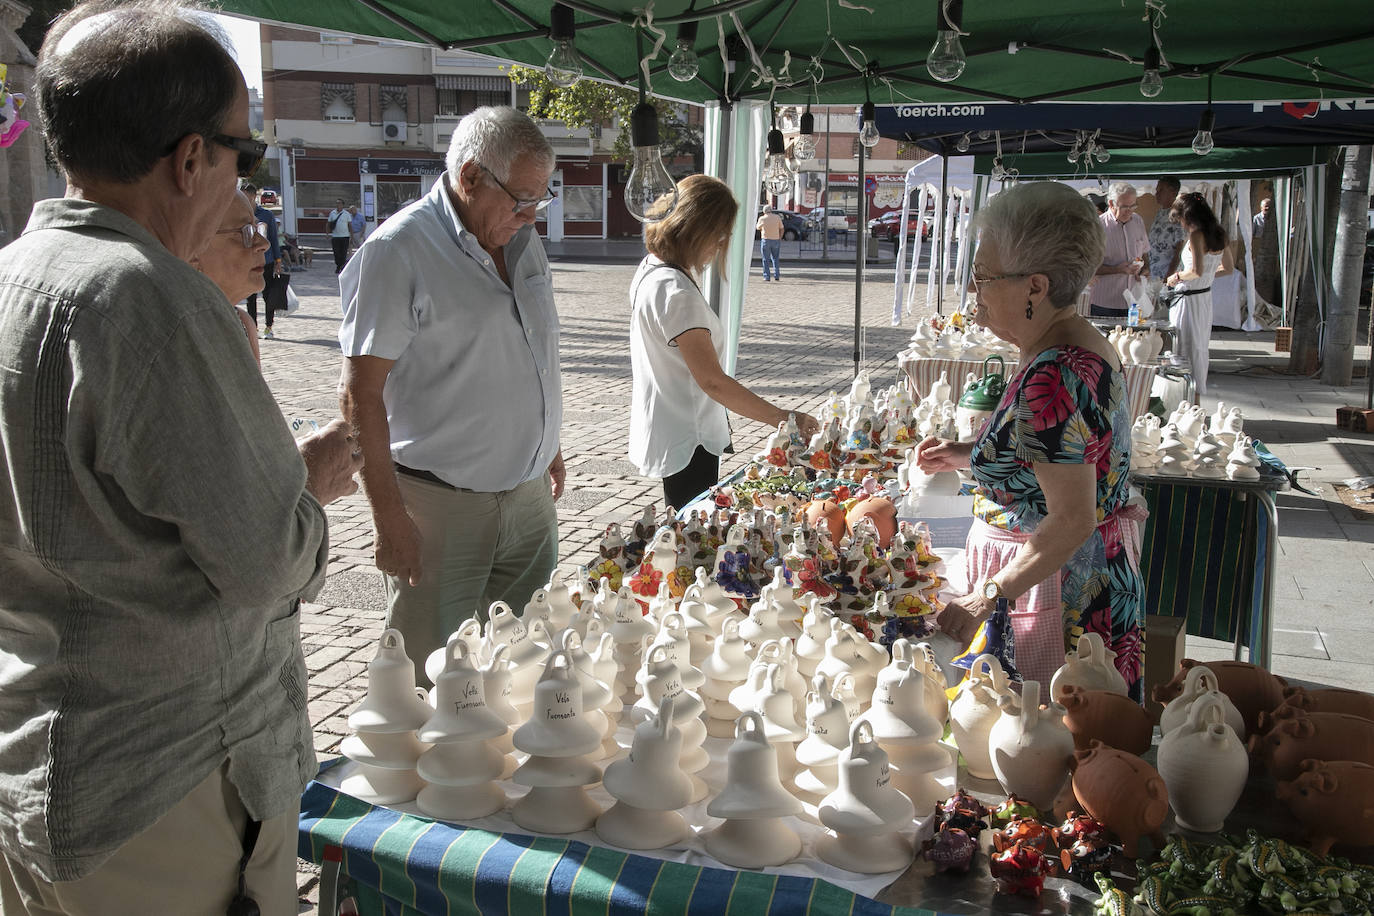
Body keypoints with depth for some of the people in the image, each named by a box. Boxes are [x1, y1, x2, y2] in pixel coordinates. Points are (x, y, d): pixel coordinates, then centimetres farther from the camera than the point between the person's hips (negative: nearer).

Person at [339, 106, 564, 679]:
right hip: (440, 506, -7)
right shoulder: (397, 250, -15)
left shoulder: (522, 242, 9)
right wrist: (389, 514, -19)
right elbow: (361, 393, -16)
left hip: (529, 495, 7)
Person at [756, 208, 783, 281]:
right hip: (776, 240, 2)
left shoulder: (762, 218, -4)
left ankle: (767, 277, -1)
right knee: (775, 259, 16)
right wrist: (780, 239, 12)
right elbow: (781, 229, 3)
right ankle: (776, 275, 9)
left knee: (766, 260, 5)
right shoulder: (777, 217, -1)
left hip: (765, 240, -2)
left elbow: (758, 228, 14)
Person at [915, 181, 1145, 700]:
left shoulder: (1052, 379, -26)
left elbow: (1071, 522, -27)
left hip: (1060, 594, -10)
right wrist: (967, 455, 15)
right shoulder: (1081, 345, 7)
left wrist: (985, 598, -23)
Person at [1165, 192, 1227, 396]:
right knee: (1200, 348, 17)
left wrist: (1177, 276, -9)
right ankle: (1198, 394, 26)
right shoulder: (1218, 235, 7)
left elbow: (1196, 271, -26)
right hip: (1206, 297, 9)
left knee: (1185, 350, -1)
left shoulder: (1196, 235, -17)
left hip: (1188, 300, -9)